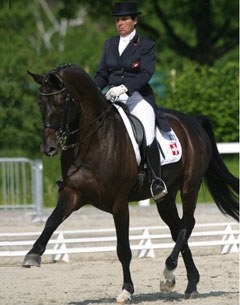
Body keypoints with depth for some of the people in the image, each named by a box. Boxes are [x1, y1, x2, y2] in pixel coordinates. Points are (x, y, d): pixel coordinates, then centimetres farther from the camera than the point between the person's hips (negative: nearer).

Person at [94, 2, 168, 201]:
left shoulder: (146, 46, 1)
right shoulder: (109, 45, 16)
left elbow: (146, 74, -12)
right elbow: (102, 74, 17)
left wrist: (124, 87, -27)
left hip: (138, 97, -5)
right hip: (114, 97, 5)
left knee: (148, 136, -27)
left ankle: (156, 182, -23)